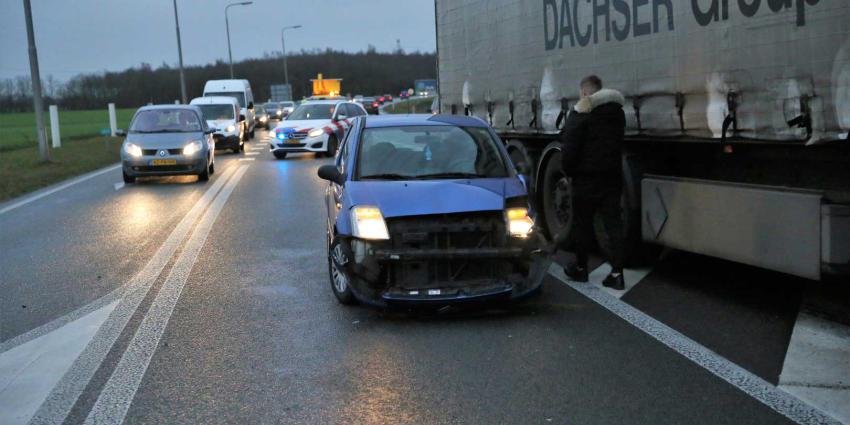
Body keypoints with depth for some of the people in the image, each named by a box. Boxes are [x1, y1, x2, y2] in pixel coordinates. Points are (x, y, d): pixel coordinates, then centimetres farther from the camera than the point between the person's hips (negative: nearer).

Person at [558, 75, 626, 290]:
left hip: (586, 178, -5)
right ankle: (617, 273, 0)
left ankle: (580, 268, 18)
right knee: (613, 223, 4)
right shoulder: (617, 111, 10)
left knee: (582, 223, 8)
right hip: (612, 176, 5)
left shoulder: (581, 112, -12)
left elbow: (569, 147, -14)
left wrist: (567, 170, -2)